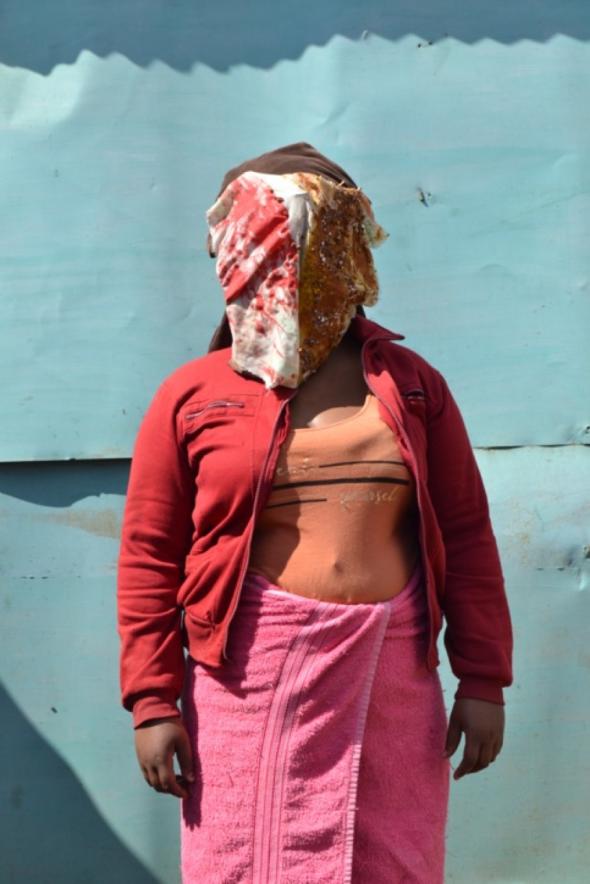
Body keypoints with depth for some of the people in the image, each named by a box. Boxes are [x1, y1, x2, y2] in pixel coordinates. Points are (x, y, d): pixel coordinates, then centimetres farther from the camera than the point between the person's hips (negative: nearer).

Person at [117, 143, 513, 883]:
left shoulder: (411, 386, 7)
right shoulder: (192, 398, 1)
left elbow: (465, 534, 6)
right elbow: (148, 557, 0)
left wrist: (482, 679, 3)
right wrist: (152, 701, -5)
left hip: (391, 684, 2)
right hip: (253, 686, -2)